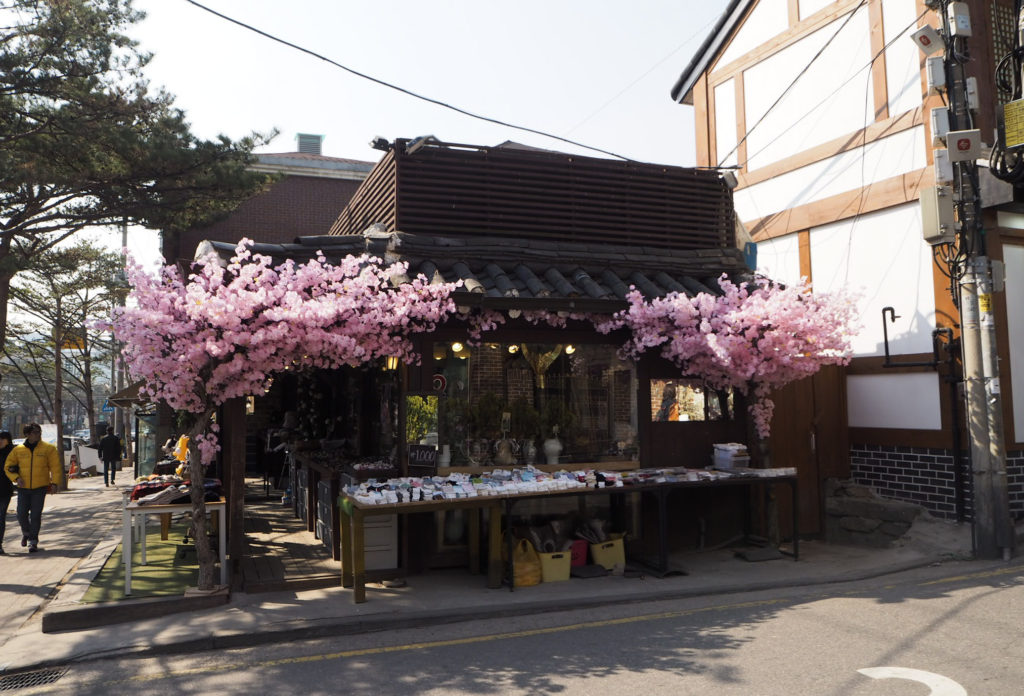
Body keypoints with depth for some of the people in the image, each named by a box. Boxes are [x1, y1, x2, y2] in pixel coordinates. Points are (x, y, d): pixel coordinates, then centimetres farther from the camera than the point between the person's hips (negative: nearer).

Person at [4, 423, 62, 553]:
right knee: (22, 515, 3)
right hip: (23, 488, 2)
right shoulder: (18, 450, 3)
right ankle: (26, 533, 33)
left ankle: (33, 541, 8)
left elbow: (55, 467, -3)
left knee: (36, 515, -4)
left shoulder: (48, 448, -2)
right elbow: (8, 467, 10)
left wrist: (55, 483, -13)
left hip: (40, 488, -2)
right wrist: (16, 478, -7)